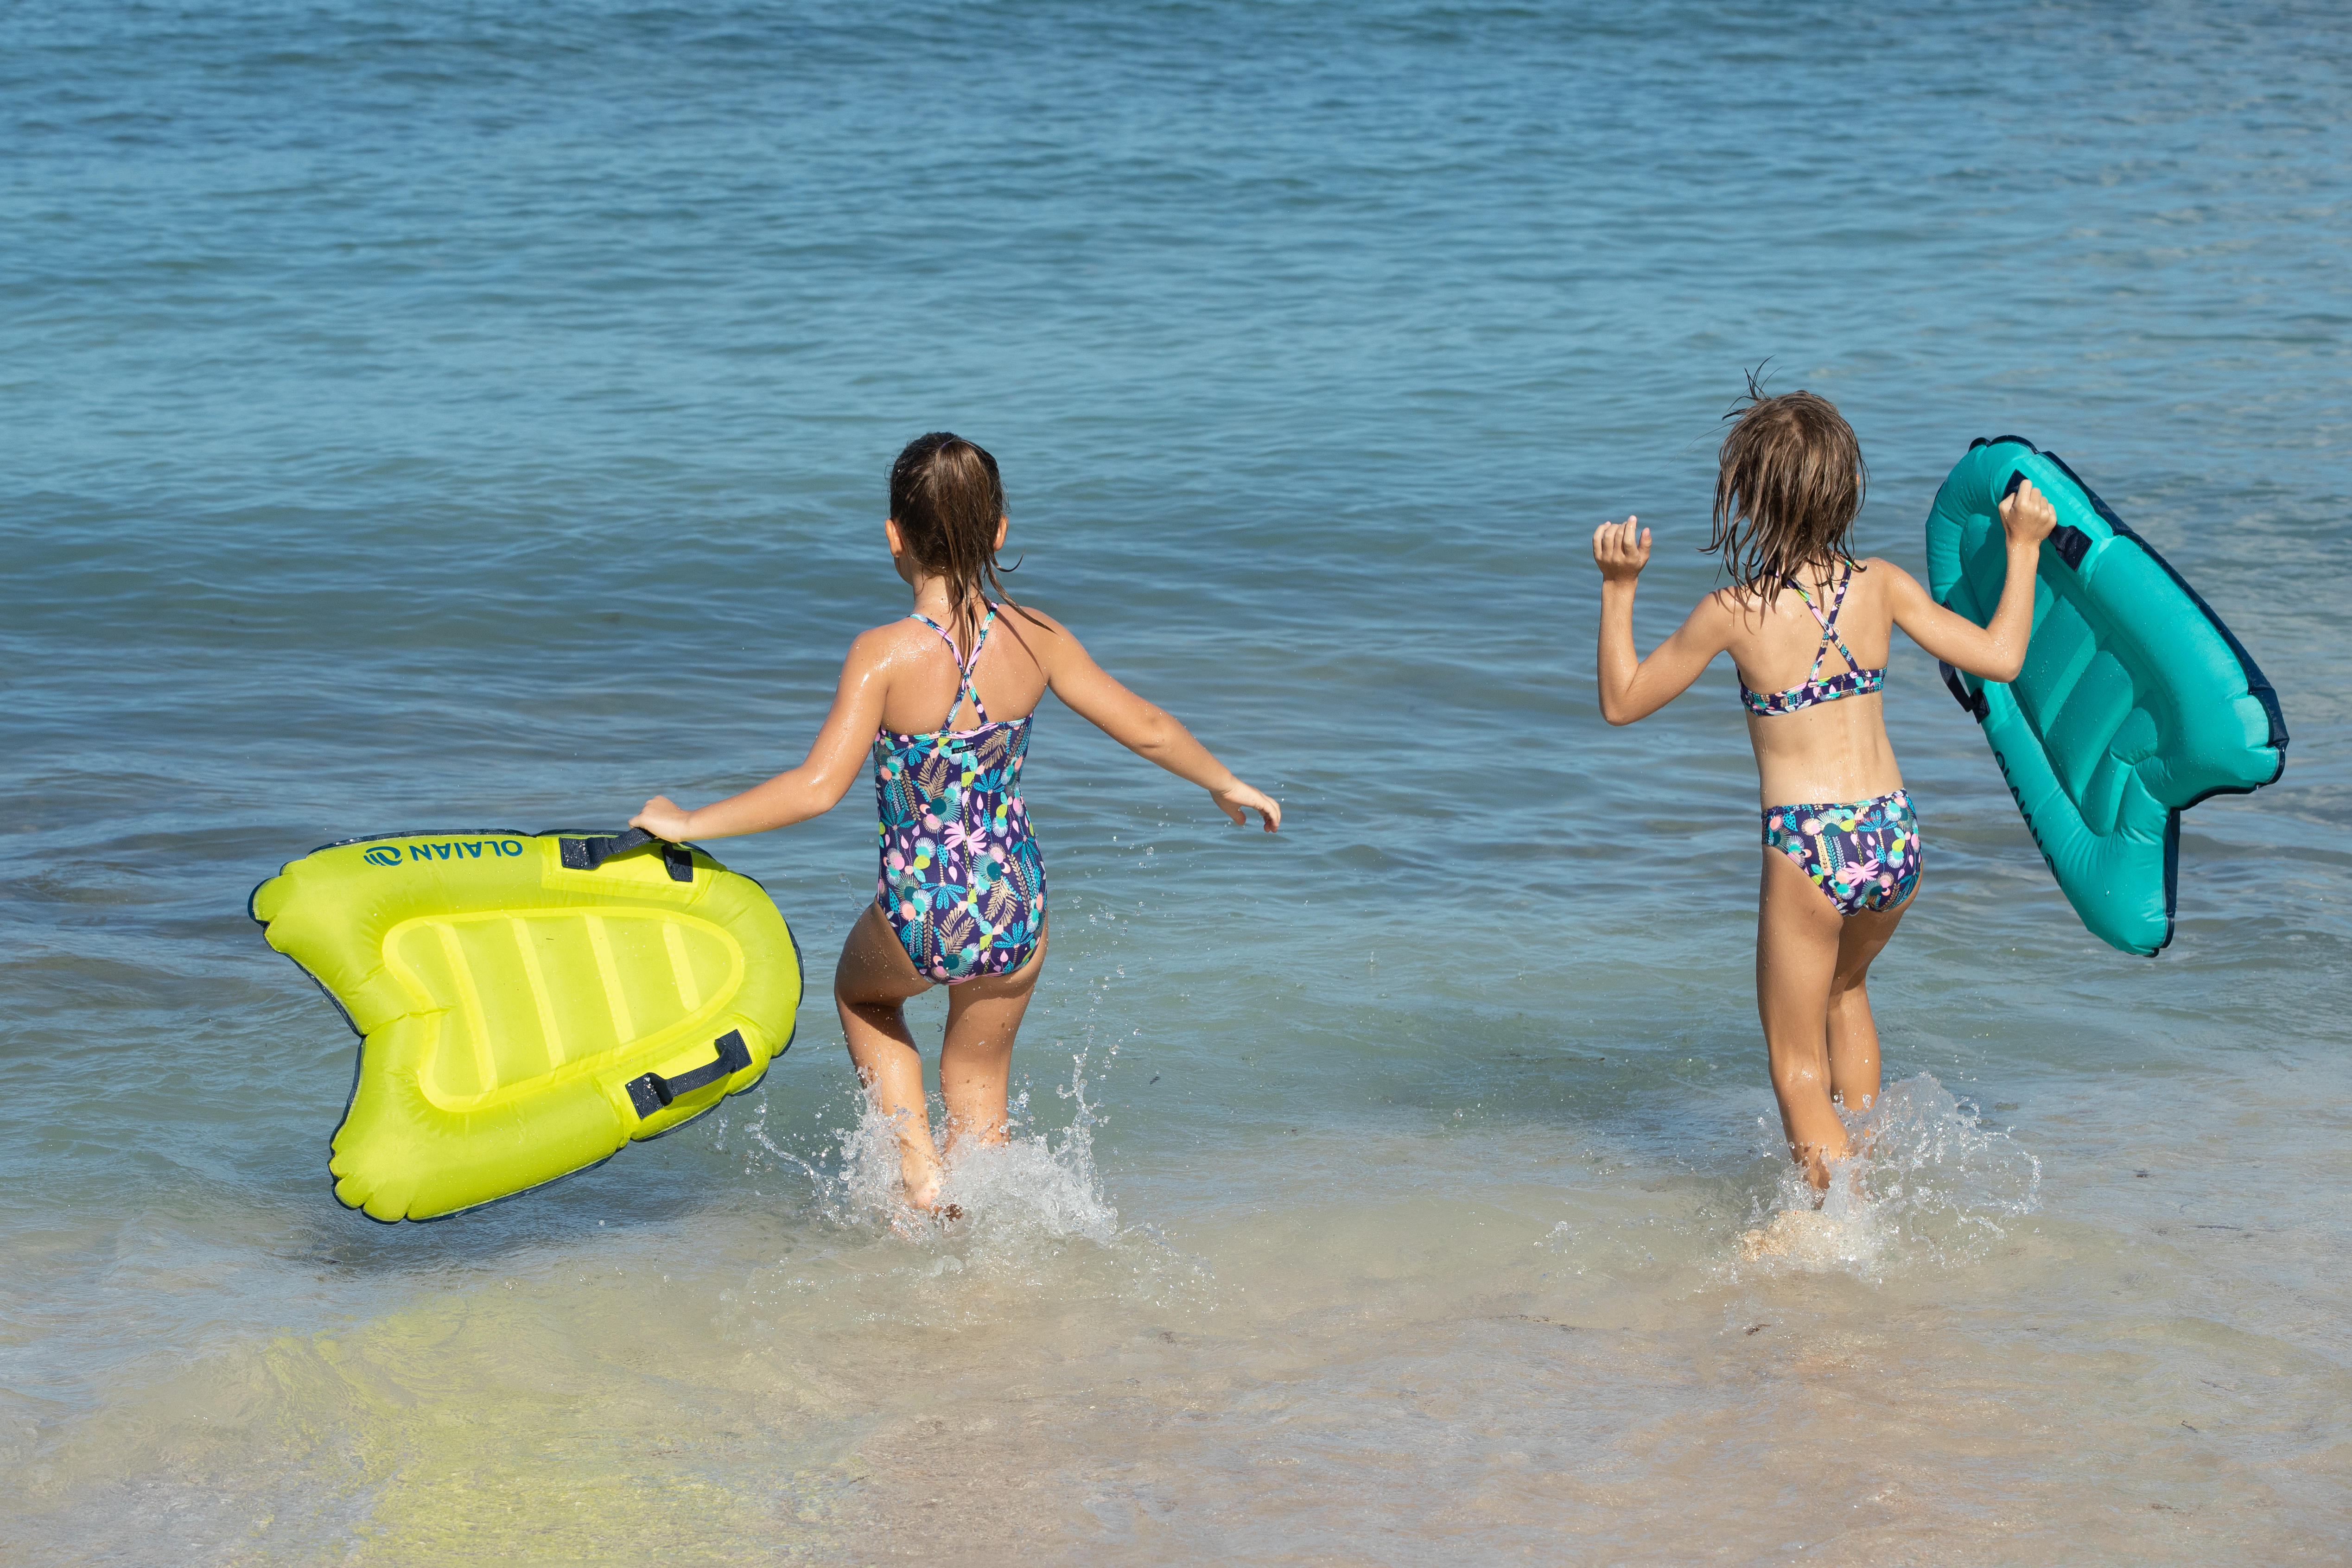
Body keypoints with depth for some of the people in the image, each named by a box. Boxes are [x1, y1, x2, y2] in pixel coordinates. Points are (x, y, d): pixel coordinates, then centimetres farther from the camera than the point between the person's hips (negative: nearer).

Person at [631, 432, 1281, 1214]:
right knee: (978, 1091, 26)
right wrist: (1226, 785, 21)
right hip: (1016, 916, 3)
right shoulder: (1034, 639, -6)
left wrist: (687, 822, -15)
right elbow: (1148, 728, 3)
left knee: (862, 993, 33)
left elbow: (817, 788, -25)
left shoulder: (885, 655, -19)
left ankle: (917, 1164, 22)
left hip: (920, 916, -3)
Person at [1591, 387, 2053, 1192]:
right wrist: (2023, 551, 15)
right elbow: (2000, 658, 5)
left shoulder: (1732, 613, -10)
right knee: (1844, 986, 35)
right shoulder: (1881, 586, -1)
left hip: (1809, 848, -5)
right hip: (1895, 837, 5)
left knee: (1796, 1064, 11)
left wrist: (1617, 589, 2)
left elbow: (1622, 701, 1)